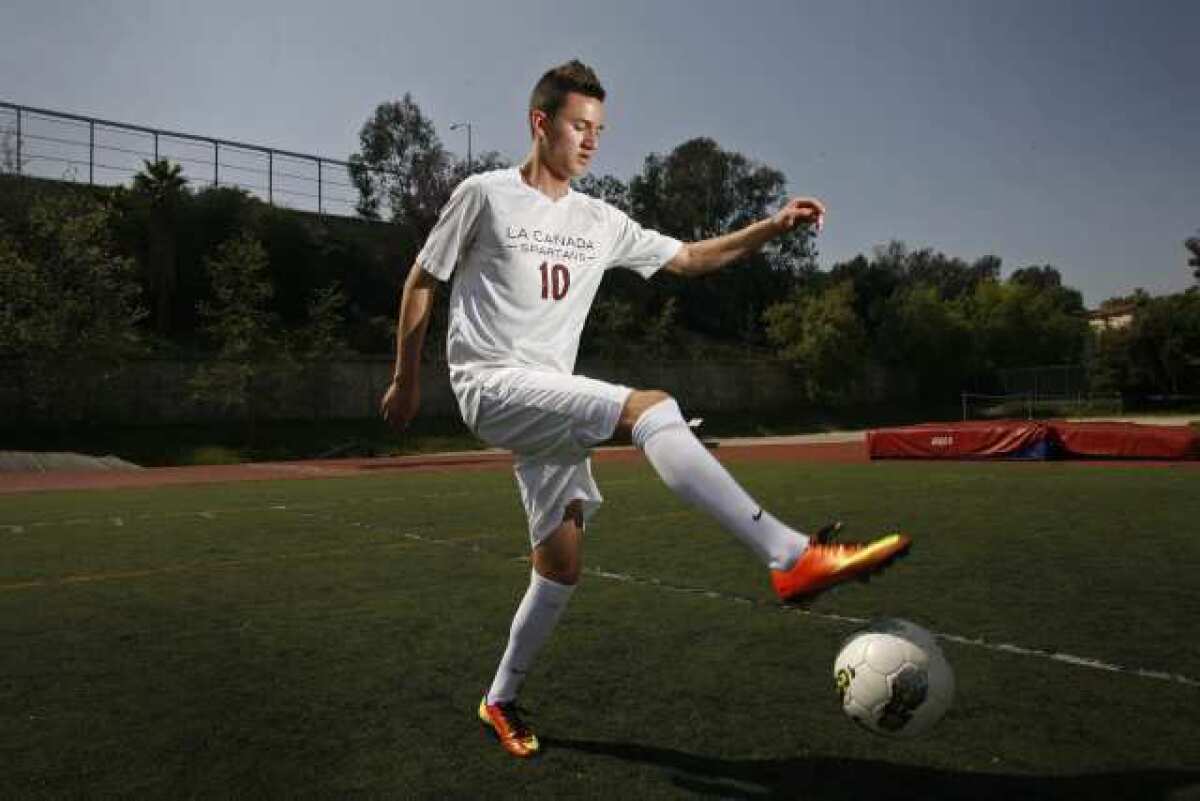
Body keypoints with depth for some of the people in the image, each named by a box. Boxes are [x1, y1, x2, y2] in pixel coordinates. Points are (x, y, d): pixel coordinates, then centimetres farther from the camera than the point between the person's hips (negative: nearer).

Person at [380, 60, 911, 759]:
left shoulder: (601, 223, 14)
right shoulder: (485, 194, 0)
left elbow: (690, 258, 17)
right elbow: (422, 281, 7)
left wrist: (773, 227, 3)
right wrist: (407, 380, 8)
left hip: (548, 399, 7)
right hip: (492, 383, -7)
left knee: (562, 563, 4)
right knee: (651, 407, -28)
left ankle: (502, 700, 24)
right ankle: (794, 558, -34)